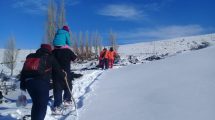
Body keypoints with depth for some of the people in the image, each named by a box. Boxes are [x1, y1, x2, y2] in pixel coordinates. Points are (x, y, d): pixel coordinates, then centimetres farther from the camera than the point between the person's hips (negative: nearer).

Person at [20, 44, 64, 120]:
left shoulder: (30, 56, 23)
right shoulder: (50, 58, 11)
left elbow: (23, 71, 19)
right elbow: (58, 69, 13)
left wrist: (22, 84, 19)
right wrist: (63, 75, 33)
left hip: (28, 82, 6)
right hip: (42, 82, -5)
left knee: (36, 103, 23)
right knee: (42, 105, 2)